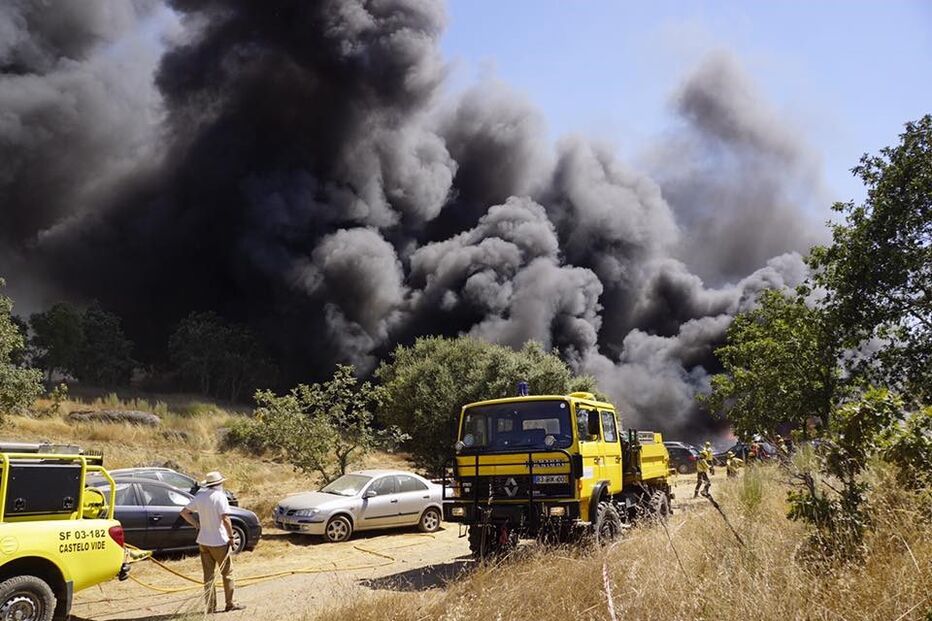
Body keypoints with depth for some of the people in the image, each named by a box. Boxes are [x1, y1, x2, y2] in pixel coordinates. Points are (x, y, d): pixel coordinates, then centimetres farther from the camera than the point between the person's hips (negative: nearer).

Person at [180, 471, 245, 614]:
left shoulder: (200, 496, 3)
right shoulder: (219, 496, -16)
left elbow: (184, 512, 11)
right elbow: (225, 519, -24)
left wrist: (196, 525, 11)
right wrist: (231, 536, -15)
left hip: (203, 541, 6)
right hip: (220, 541, -5)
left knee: (208, 575, 13)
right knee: (227, 573, 9)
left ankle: (210, 606, 17)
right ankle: (230, 604, 16)